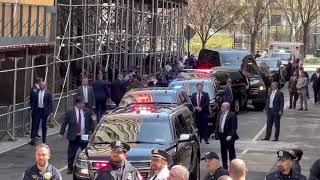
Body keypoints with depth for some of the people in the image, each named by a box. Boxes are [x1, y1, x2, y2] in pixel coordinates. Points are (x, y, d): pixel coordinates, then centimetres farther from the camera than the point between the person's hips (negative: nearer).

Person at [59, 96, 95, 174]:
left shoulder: (87, 111, 2)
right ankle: (70, 168, 15)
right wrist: (62, 133, -2)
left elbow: (91, 122, 11)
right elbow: (64, 123, 0)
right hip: (73, 137, -1)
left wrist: (91, 131, 2)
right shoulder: (70, 112, -4)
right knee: (71, 153, 3)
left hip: (84, 136, 1)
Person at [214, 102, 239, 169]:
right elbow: (217, 124, 15)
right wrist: (216, 133, 5)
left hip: (229, 137, -7)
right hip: (222, 136, 7)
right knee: (223, 152, 14)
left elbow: (234, 127, -17)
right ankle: (224, 166, 25)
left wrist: (230, 135, -23)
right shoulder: (220, 114, 10)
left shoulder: (232, 115, -13)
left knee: (231, 152, 2)